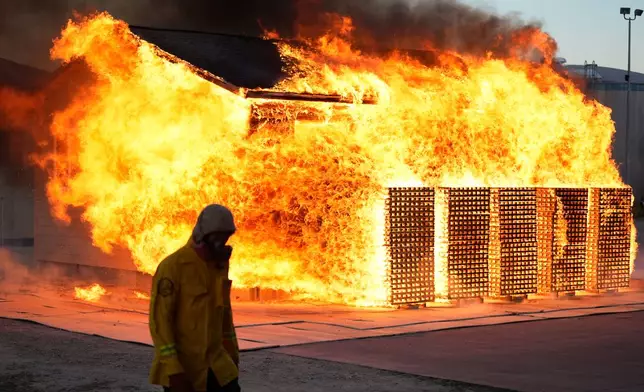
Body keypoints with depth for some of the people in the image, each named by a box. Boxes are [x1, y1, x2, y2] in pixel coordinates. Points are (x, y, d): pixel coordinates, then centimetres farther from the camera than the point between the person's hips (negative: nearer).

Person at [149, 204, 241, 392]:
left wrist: (232, 352, 20)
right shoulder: (172, 266, -15)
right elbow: (159, 319, -18)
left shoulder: (219, 265, 8)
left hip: (214, 360, 6)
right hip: (181, 364, -6)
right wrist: (173, 370, -22)